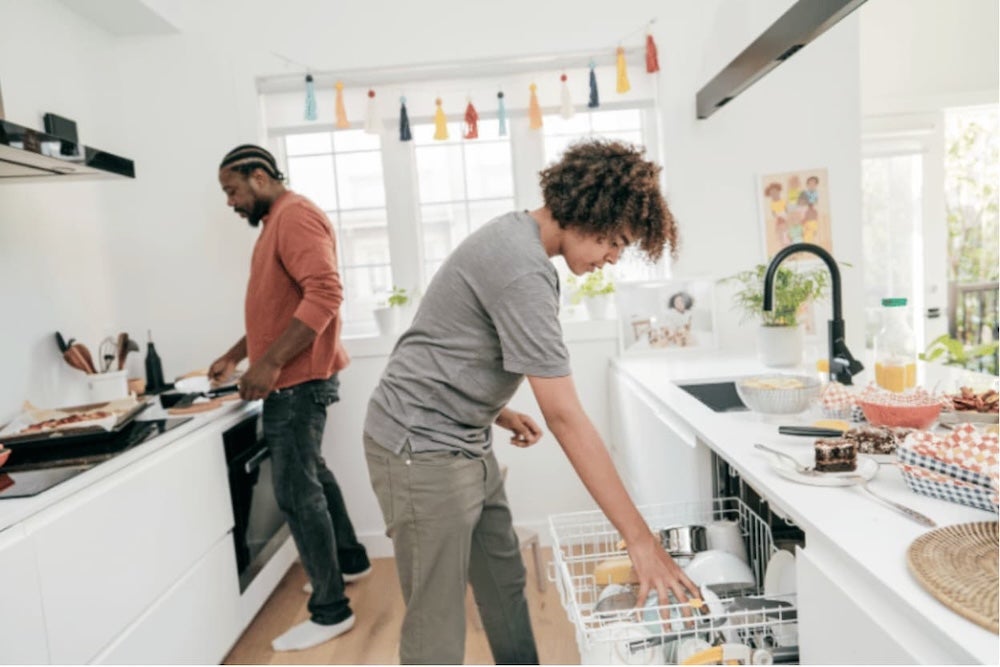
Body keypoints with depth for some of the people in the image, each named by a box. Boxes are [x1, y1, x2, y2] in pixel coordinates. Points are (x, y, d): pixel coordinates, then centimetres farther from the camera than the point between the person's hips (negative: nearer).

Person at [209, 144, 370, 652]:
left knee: (296, 492, -5)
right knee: (311, 474, 20)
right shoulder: (276, 222, 19)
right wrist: (236, 356, 22)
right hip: (294, 379, 10)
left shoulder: (296, 216, -13)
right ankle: (350, 560, 36)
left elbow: (325, 294, -26)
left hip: (299, 380, -10)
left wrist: (271, 363, -27)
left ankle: (331, 610, 7)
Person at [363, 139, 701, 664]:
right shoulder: (523, 270, -24)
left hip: (465, 443, 10)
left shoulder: (513, 235, 7)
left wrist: (499, 413, 12)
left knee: (504, 585, 17)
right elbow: (565, 418, -26)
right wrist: (640, 538, -21)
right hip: (422, 448, -10)